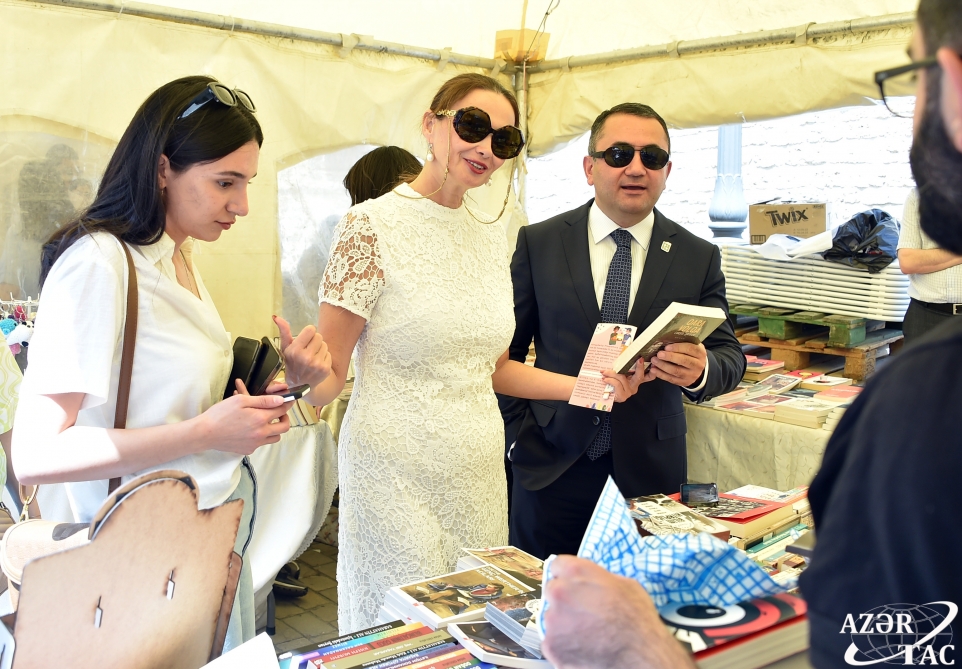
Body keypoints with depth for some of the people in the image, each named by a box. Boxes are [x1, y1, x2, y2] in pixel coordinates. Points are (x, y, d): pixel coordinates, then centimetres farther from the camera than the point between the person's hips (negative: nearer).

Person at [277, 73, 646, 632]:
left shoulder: (491, 234, 9)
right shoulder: (373, 225, -10)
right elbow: (329, 378, -10)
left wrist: (591, 386, 7)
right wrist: (309, 373, -32)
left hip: (480, 475, 6)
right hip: (399, 476, -6)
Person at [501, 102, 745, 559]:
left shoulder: (699, 257, 2)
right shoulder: (539, 243, 0)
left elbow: (729, 355, 0)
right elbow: (506, 348, 4)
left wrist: (702, 371, -22)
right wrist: (518, 432, -3)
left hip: (651, 471, 1)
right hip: (551, 468, 0)